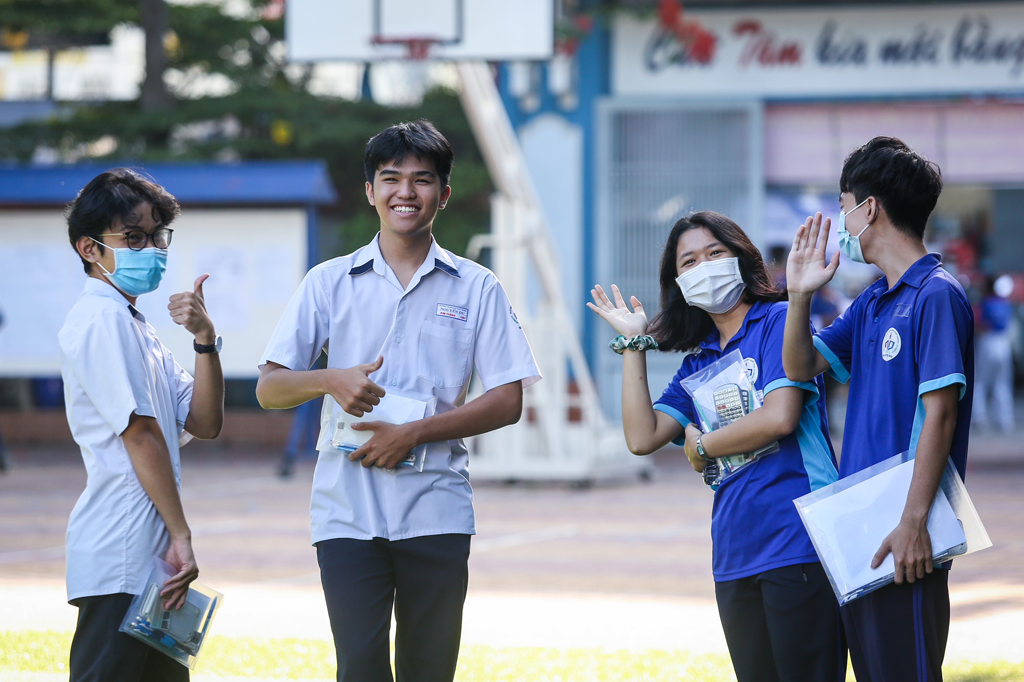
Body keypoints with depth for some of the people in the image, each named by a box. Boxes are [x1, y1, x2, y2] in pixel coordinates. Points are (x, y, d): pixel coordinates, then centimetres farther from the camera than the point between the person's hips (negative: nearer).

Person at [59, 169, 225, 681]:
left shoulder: (134, 325, 21)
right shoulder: (102, 318, -10)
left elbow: (204, 423, 15)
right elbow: (140, 433, -15)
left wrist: (205, 340, 0)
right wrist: (181, 535, -14)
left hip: (151, 557, 10)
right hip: (121, 557, -10)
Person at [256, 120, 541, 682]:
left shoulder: (476, 288, 8)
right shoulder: (329, 283, 10)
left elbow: (507, 402, 2)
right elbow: (269, 389, 7)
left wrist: (413, 433, -10)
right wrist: (330, 380, -15)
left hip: (437, 513, 0)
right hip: (348, 511, 0)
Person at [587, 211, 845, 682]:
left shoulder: (779, 321, -2)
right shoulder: (697, 363, 18)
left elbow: (779, 417, -14)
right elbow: (642, 437, 7)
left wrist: (701, 447, 0)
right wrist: (633, 344, 10)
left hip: (797, 542, -7)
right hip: (736, 558, 7)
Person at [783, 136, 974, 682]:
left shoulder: (936, 296, -12)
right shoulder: (871, 303, 15)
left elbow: (940, 413, -17)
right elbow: (801, 368, 17)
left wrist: (914, 523, -21)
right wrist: (799, 295, 1)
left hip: (903, 539, -9)